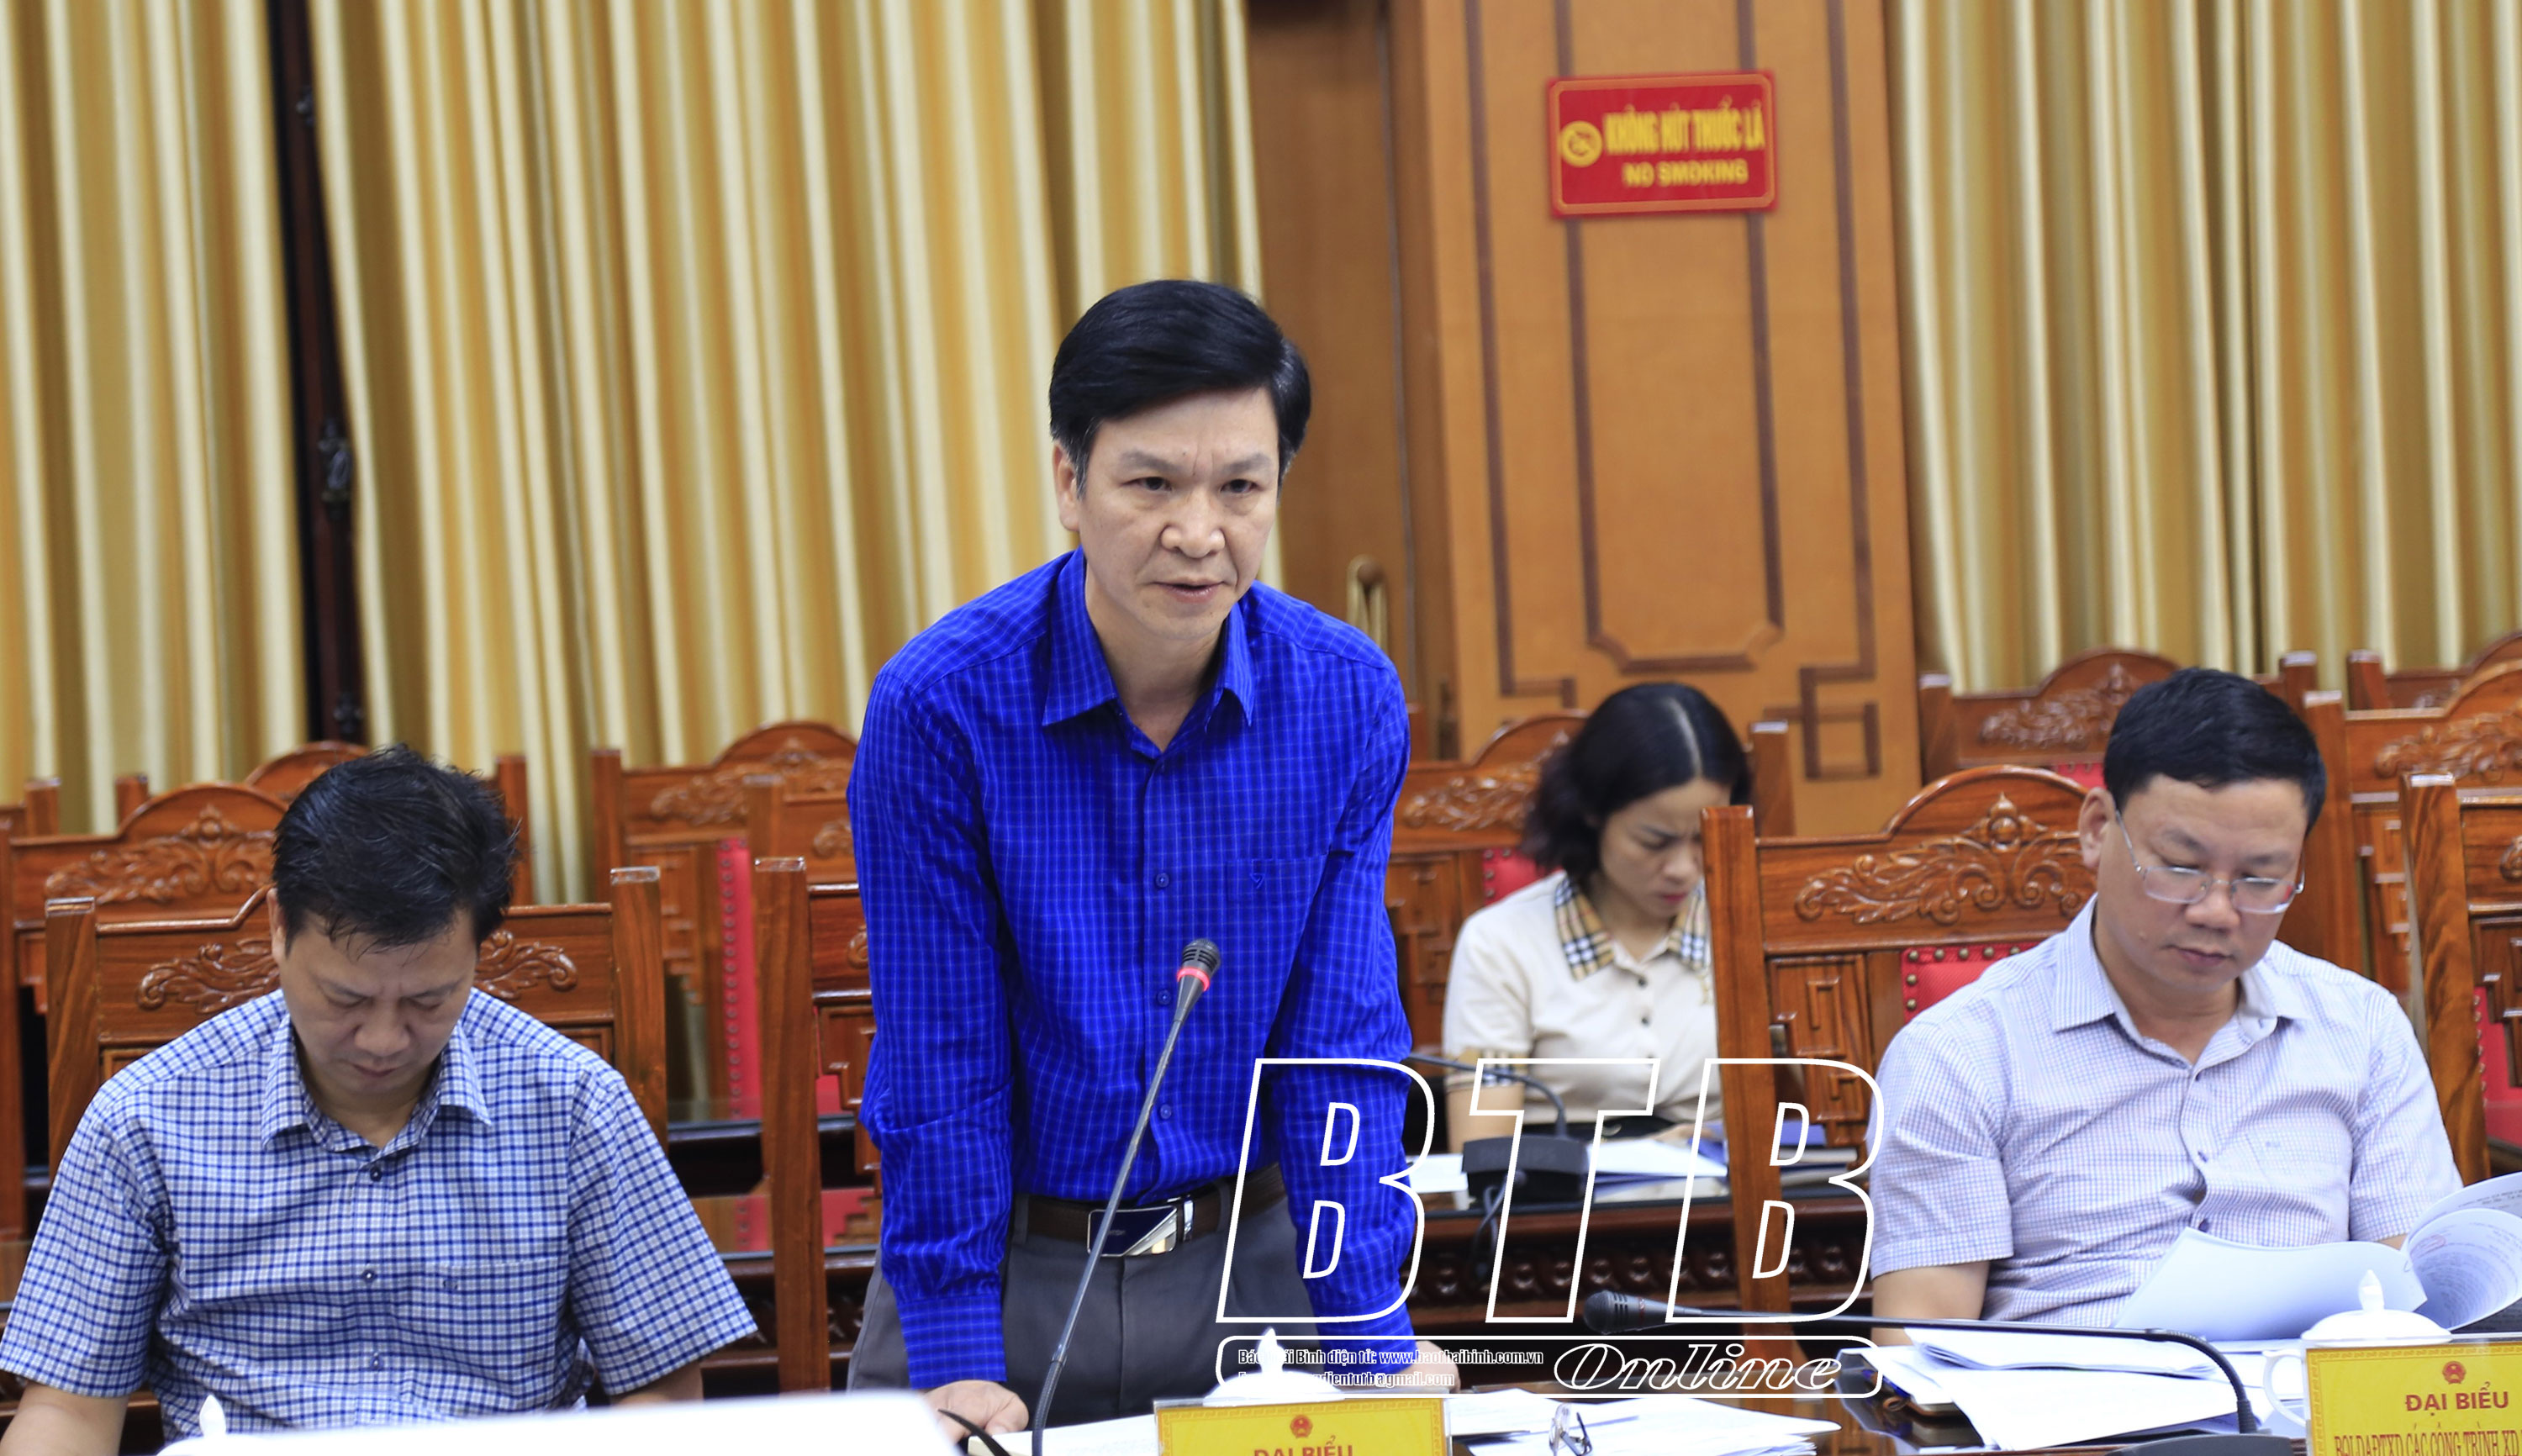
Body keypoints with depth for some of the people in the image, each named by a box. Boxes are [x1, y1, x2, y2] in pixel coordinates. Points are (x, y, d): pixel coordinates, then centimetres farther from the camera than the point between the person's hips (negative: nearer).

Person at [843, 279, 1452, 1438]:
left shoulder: (1349, 700, -7)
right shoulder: (938, 704, -15)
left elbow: (1340, 1039, -5)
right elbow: (940, 1055, -12)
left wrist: (1376, 1332, -11)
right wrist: (955, 1354, -14)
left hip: (1249, 1259, 2)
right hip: (1011, 1265, -2)